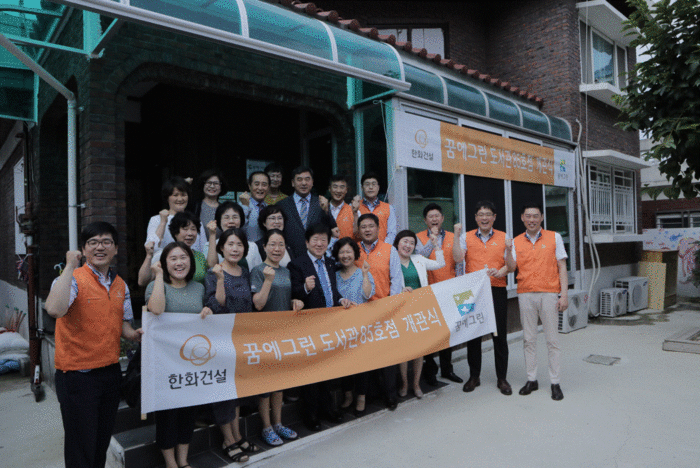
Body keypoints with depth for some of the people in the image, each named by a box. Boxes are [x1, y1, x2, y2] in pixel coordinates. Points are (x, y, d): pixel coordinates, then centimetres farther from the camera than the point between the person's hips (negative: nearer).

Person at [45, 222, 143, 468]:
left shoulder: (121, 285, 7)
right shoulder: (73, 279, -13)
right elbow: (54, 309, -35)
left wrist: (134, 334, -5)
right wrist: (70, 266, -28)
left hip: (110, 371, 6)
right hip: (77, 374, -6)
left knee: (102, 441, 21)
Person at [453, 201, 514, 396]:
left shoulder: (504, 238, 8)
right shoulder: (466, 237, 7)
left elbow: (510, 265, 4)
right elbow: (458, 258, -8)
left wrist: (502, 271, -16)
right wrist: (456, 236, -14)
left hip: (497, 290, 0)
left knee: (500, 334, 4)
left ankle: (501, 378, 18)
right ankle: (474, 376, 21)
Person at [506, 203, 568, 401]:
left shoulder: (554, 237, 4)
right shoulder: (516, 242, 9)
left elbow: (562, 267, 3)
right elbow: (512, 267, -1)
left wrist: (564, 294, -4)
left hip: (549, 294, -2)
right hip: (525, 295, 2)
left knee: (552, 339, 3)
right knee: (529, 339, 8)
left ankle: (555, 383, 13)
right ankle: (531, 379, 19)